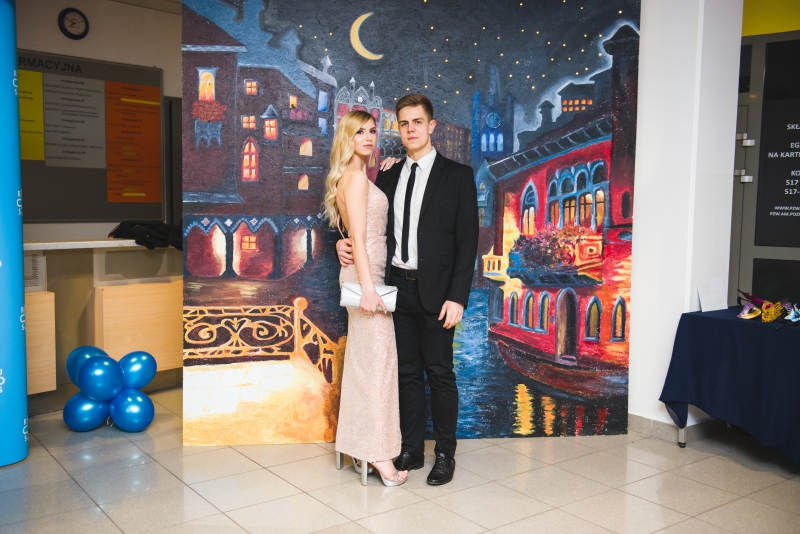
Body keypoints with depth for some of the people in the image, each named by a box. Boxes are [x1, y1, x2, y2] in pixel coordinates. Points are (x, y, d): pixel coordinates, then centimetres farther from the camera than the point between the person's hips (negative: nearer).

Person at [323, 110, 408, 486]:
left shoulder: (354, 177, 17)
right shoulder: (356, 177, -11)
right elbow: (358, 236, -18)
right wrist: (368, 287, -22)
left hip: (363, 274, 10)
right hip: (365, 275, -10)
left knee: (361, 359, 11)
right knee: (378, 357, -7)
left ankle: (358, 447, 20)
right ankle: (379, 454, -2)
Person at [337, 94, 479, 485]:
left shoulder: (457, 176, -2)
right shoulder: (388, 177, 12)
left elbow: (467, 241, -7)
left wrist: (457, 297, -14)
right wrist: (345, 243, -6)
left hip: (435, 291, -4)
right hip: (397, 287, 5)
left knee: (439, 373, 3)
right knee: (408, 373, 12)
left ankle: (445, 454, 18)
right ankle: (411, 450, 24)